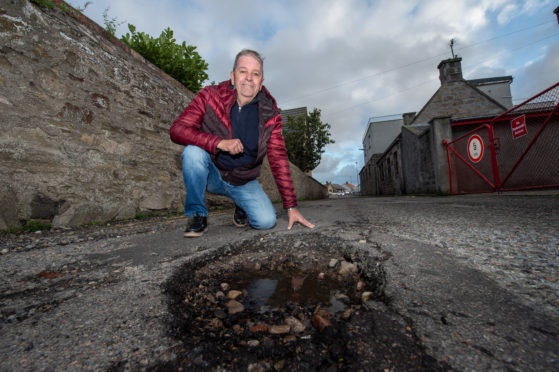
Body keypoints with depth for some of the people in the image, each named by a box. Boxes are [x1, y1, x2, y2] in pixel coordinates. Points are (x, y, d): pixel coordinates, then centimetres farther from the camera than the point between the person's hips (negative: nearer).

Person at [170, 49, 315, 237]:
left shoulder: (269, 114, -8)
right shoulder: (210, 96, -11)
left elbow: (279, 160, -8)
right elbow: (177, 129, -19)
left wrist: (291, 207, -11)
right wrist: (220, 143, -36)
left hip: (244, 182, 1)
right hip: (211, 174, 0)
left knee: (266, 220, -18)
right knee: (193, 151, -31)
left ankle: (242, 206, 19)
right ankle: (198, 215, -11)